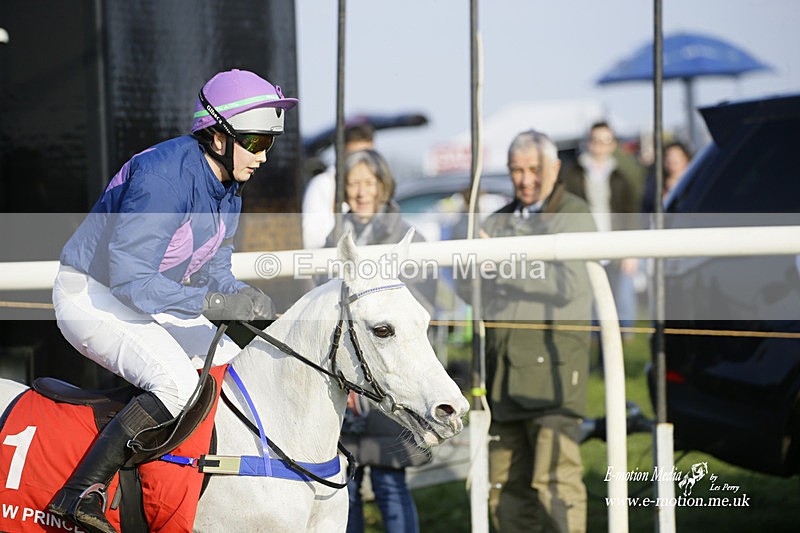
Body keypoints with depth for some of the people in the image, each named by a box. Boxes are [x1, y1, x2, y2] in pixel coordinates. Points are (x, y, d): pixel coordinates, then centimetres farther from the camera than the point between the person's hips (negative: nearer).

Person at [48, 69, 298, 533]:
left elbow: (213, 272, 9)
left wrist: (246, 299, -13)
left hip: (149, 301, 10)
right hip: (90, 297, -10)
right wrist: (215, 304, -34)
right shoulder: (166, 176, -26)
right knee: (178, 384, -29)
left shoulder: (229, 188, 4)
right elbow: (129, 278, -30)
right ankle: (80, 494, -30)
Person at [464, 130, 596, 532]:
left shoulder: (574, 216, 3)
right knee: (506, 485, 5)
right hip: (502, 373, 6)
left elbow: (567, 283, -13)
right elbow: (470, 289, 15)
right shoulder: (498, 222, 22)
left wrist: (503, 264, -19)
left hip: (552, 364, -6)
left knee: (555, 478, -14)